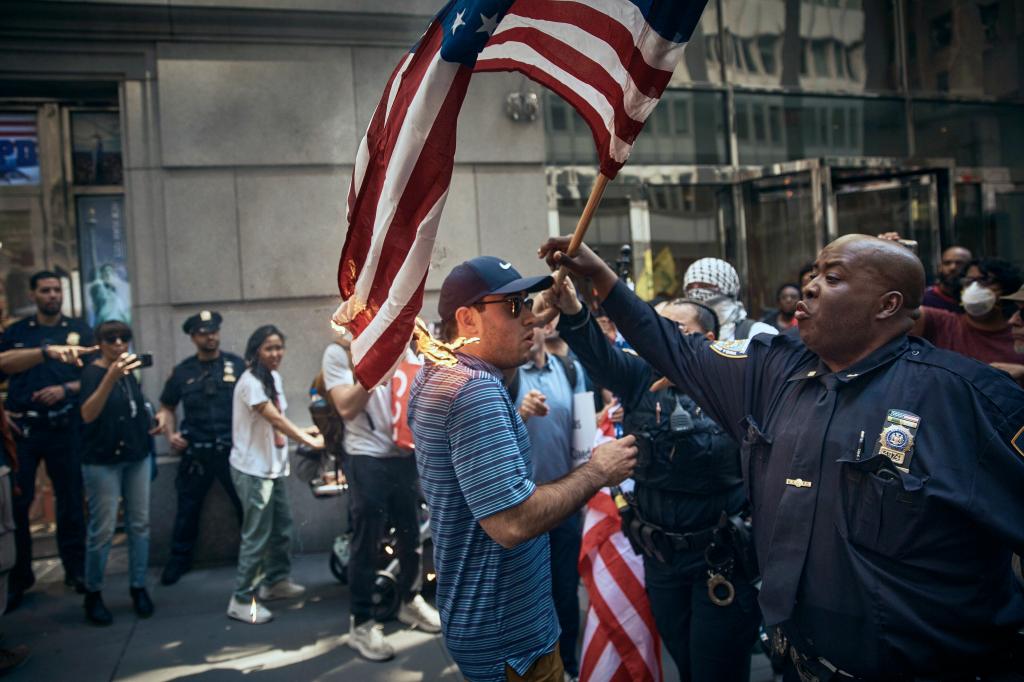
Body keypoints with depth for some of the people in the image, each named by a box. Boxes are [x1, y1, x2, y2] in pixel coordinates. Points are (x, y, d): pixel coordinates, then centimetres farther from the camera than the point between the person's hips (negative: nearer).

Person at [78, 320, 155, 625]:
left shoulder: (128, 371, 10)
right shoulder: (92, 372, -10)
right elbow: (88, 414, -29)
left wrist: (151, 420, 9)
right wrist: (111, 377, -41)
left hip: (137, 457, 6)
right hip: (102, 461, -6)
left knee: (139, 524, 6)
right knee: (103, 530, -4)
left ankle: (138, 587, 16)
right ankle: (93, 594, 13)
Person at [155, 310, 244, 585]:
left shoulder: (237, 364, 0)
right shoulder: (183, 371, 6)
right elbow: (166, 407, 17)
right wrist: (171, 434, 1)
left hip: (234, 448, -1)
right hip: (195, 451, 1)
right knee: (187, 509, 9)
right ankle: (179, 560, 25)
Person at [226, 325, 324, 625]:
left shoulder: (274, 378, 10)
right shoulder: (250, 381, -17)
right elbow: (274, 420, -22)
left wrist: (303, 431, 6)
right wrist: (310, 441, -20)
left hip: (273, 467, 9)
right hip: (253, 470, -9)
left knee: (282, 528, 17)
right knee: (257, 535, -5)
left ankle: (276, 581, 34)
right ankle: (242, 600, 5)